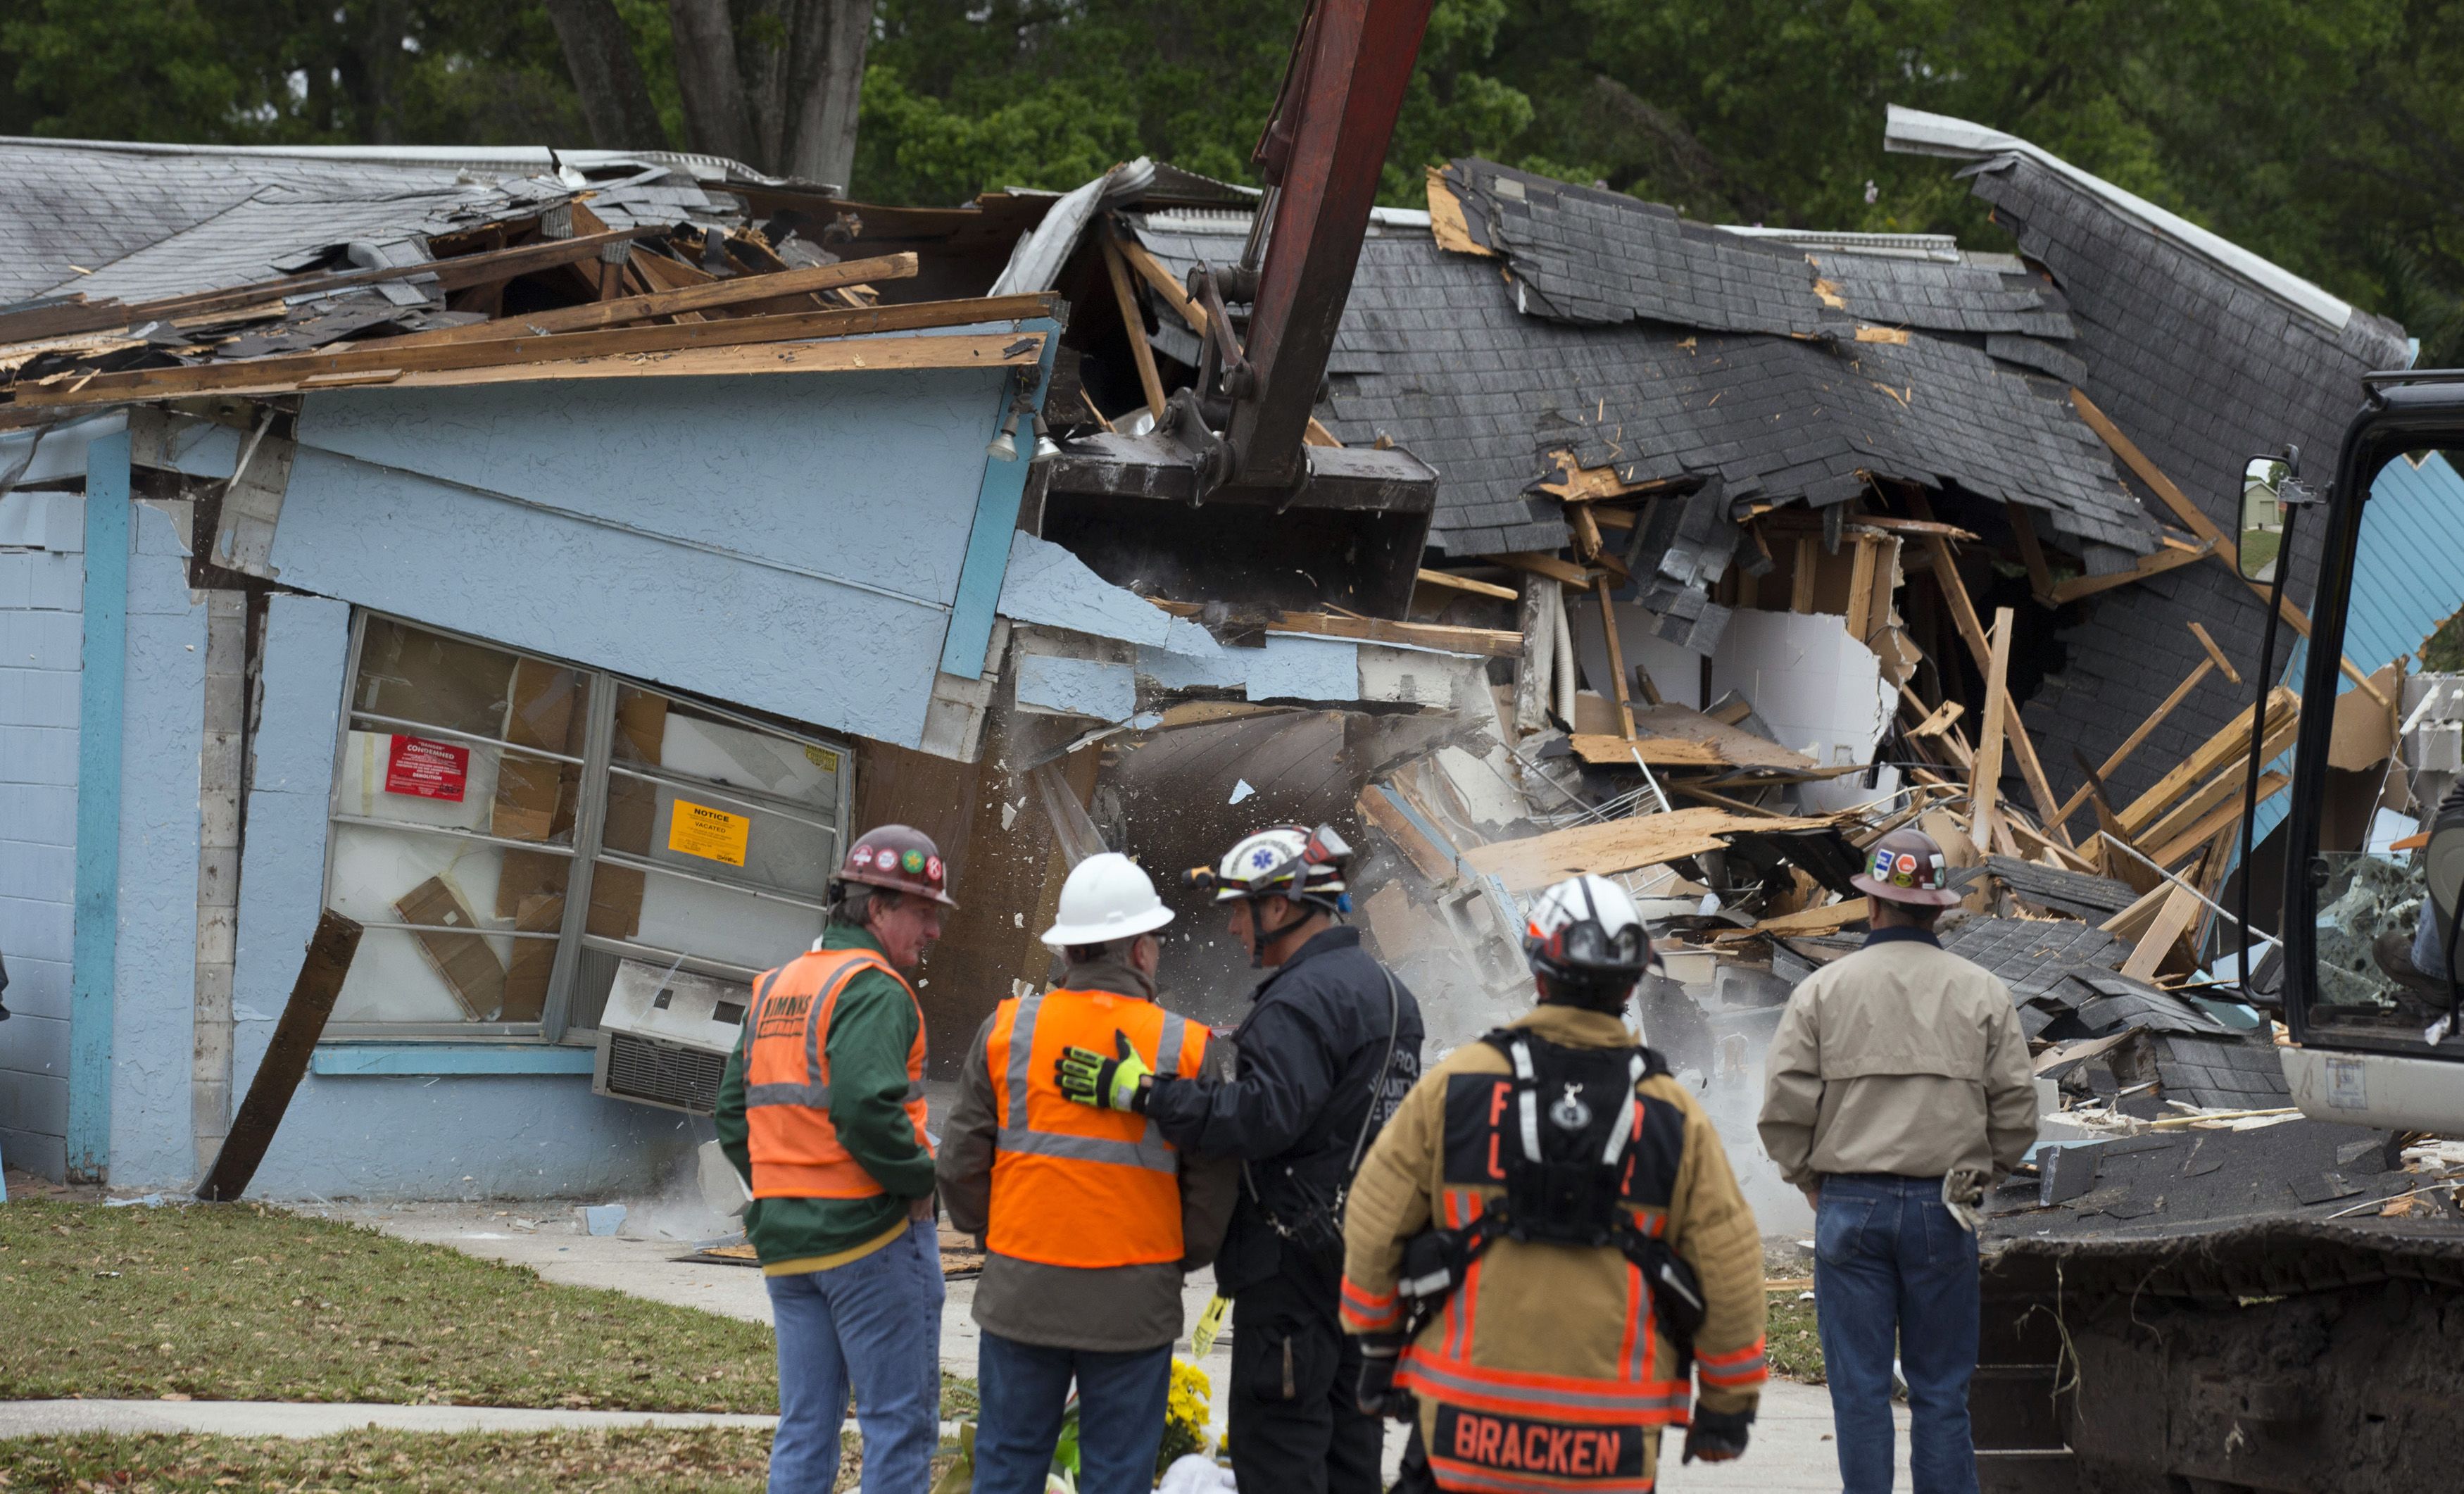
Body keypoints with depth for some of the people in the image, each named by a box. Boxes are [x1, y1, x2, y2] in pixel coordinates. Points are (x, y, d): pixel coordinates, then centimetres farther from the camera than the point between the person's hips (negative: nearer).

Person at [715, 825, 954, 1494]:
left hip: (786, 1239, 8)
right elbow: (868, 1109, -25)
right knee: (900, 1421, -2)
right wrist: (925, 1175, -12)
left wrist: (778, 1185, 16)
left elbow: (733, 1112, 15)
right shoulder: (874, 989, -13)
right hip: (873, 1234, -8)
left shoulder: (775, 989, 15)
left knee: (804, 1427, 11)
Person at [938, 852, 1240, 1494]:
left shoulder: (1006, 1031, -1)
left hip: (1021, 1295, 2)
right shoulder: (1187, 1049, -5)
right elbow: (1214, 1184, 0)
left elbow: (962, 1164, 3)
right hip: (1133, 1307, -1)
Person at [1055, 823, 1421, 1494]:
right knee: (1348, 1437, 16)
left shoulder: (1304, 1002, -18)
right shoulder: (1385, 989, 15)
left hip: (1296, 1262, -10)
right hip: (1367, 1259, 10)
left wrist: (1140, 1090, -28)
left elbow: (1260, 1116, -30)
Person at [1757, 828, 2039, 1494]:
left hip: (1851, 1207, -1)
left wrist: (1810, 1178, 10)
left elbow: (1784, 1107, -5)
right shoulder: (1982, 994, 2)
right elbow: (2016, 1110, 2)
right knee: (1940, 1389, 6)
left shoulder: (1823, 990, -1)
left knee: (1859, 1387, 4)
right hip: (1943, 1212, 1)